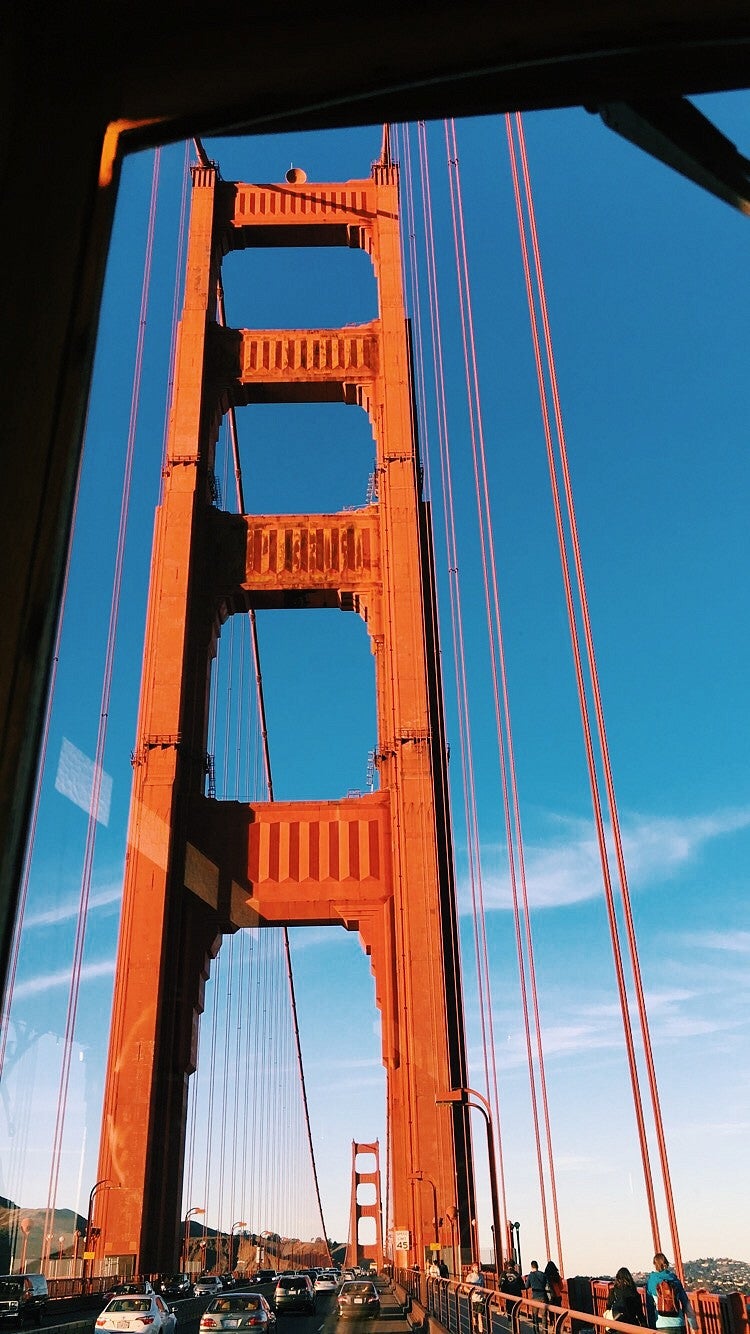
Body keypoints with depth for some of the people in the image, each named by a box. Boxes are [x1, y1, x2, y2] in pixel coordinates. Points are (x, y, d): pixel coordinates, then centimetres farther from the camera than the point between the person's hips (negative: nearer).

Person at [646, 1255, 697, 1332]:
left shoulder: (650, 1280, 0)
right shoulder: (674, 1278, 5)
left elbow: (649, 1306, 1)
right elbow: (686, 1303, 5)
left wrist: (651, 1326, 7)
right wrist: (694, 1325, 12)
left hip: (662, 1326, -2)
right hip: (679, 1323, 2)